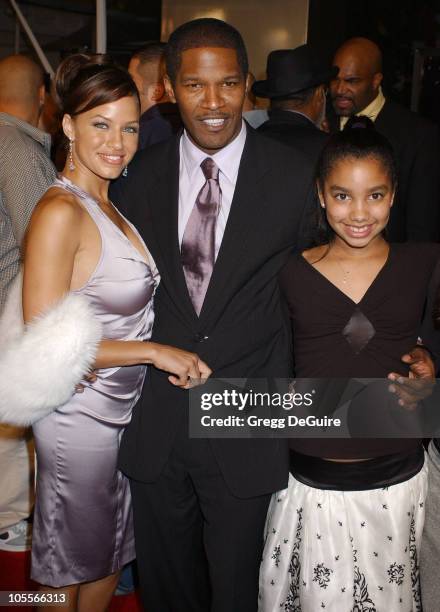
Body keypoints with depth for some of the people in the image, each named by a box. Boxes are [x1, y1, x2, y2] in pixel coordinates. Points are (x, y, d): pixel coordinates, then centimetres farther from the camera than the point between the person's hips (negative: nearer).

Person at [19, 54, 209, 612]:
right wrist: (155, 351, -20)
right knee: (69, 564, 15)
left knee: (113, 548, 24)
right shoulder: (60, 211, -21)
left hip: (124, 408, 8)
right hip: (79, 414, -8)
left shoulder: (107, 203, 5)